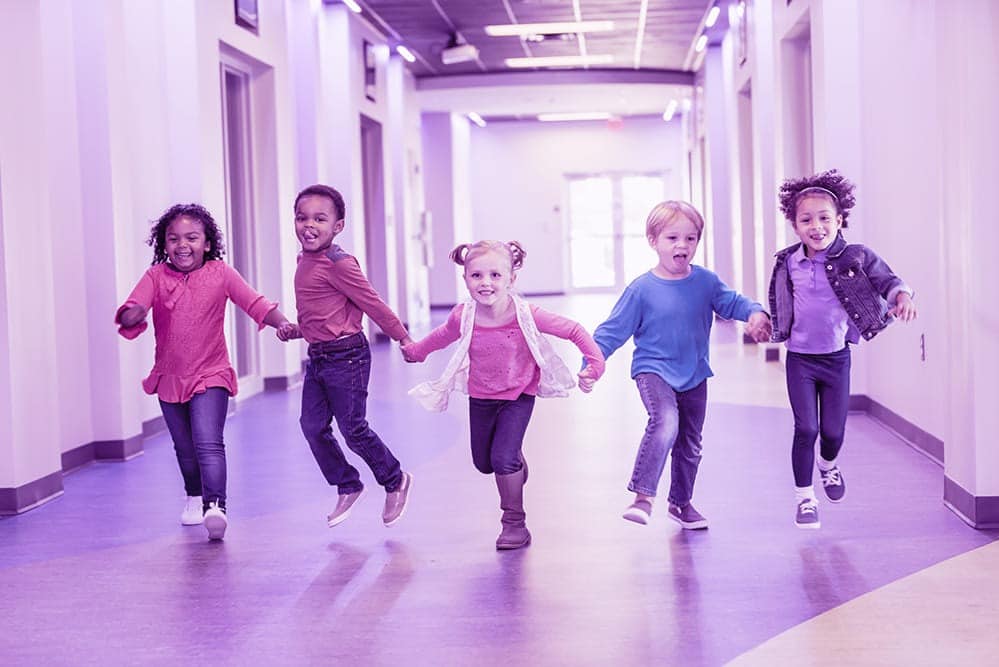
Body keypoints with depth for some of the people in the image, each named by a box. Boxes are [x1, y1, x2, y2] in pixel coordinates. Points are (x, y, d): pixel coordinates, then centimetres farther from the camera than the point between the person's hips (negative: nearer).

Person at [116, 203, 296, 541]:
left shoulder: (220, 274, -8)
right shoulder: (156, 276, -6)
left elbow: (254, 302, -15)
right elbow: (129, 313, -19)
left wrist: (282, 323, -32)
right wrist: (132, 315, -43)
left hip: (210, 376, -3)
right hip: (169, 377, 3)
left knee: (208, 443, -21)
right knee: (185, 448, 20)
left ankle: (215, 505, -25)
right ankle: (194, 496, 42)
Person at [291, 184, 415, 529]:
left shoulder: (338, 264, -19)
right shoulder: (304, 260, 9)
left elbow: (372, 303, -14)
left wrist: (404, 338, -9)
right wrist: (296, 329, 15)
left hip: (346, 357, -8)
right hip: (317, 357, 8)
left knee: (353, 429, -1)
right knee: (313, 426, 6)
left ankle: (395, 481, 22)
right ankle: (347, 487, 24)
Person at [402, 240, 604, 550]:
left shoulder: (526, 315, -28)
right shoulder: (462, 317, -20)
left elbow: (574, 331, -18)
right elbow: (441, 336, 5)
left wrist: (595, 363, -27)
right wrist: (415, 351, 21)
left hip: (518, 396, -4)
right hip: (480, 398, 4)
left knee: (503, 459, -17)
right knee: (483, 463, 17)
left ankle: (515, 523, 5)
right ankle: (516, 456, 53)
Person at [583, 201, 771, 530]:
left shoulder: (706, 281, -4)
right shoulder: (642, 289, -12)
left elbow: (731, 301, 4)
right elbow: (613, 330, -8)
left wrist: (754, 313, -19)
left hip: (694, 375, 5)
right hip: (654, 370, -5)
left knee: (690, 443, 15)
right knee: (665, 422, -31)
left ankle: (680, 503, 35)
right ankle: (643, 496, -27)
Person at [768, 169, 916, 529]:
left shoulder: (856, 257, -11)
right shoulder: (789, 263, -3)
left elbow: (886, 279, -13)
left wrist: (902, 295, -31)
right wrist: (763, 320, 15)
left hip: (837, 357, 0)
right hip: (800, 358, 0)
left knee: (834, 429, 8)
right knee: (806, 428, -6)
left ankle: (828, 464, 45)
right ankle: (804, 497, 10)